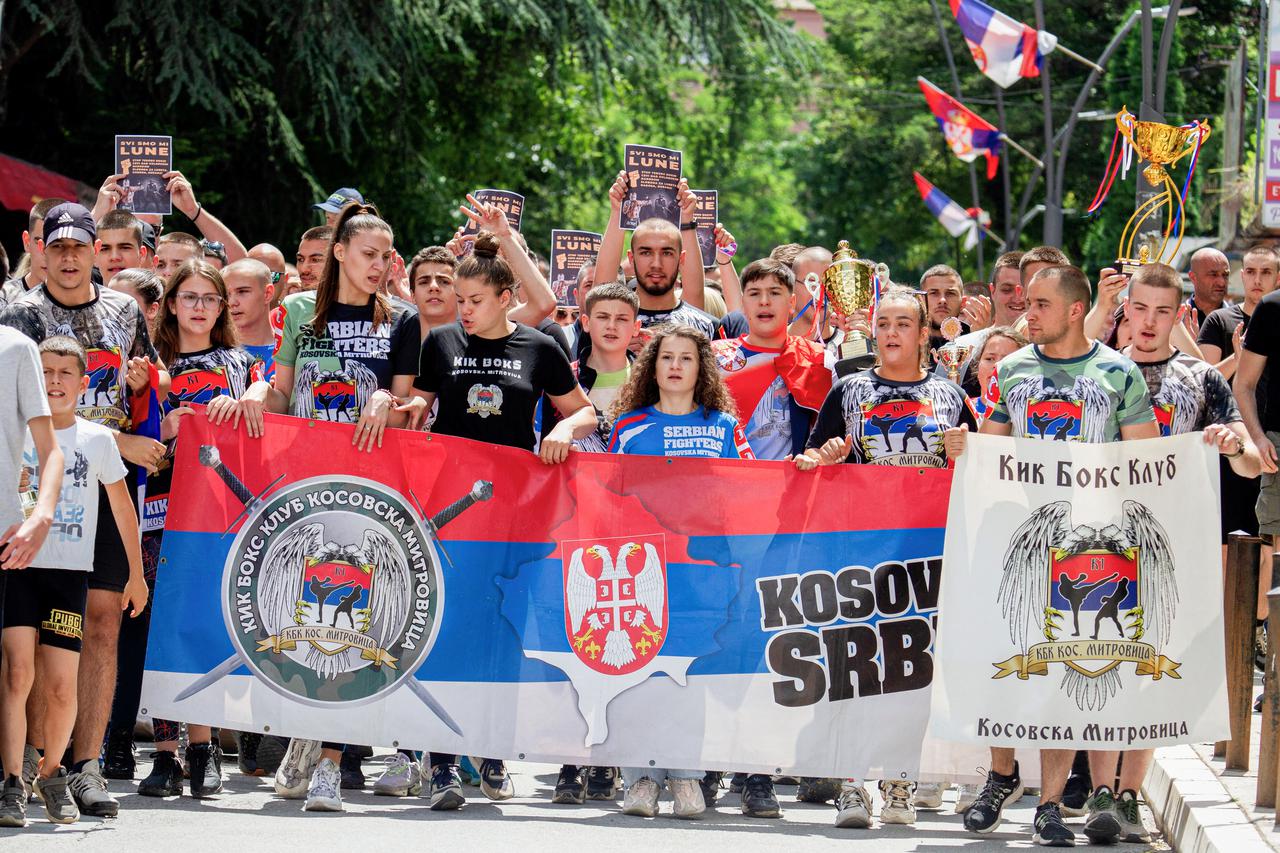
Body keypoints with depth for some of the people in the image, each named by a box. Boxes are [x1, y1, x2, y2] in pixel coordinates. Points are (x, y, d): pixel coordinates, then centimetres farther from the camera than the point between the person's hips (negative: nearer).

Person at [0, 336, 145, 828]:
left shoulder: (97, 441, 6)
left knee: (61, 687, -2)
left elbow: (122, 508, 16)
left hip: (70, 572, 1)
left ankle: (52, 774, 23)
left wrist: (136, 575, 18)